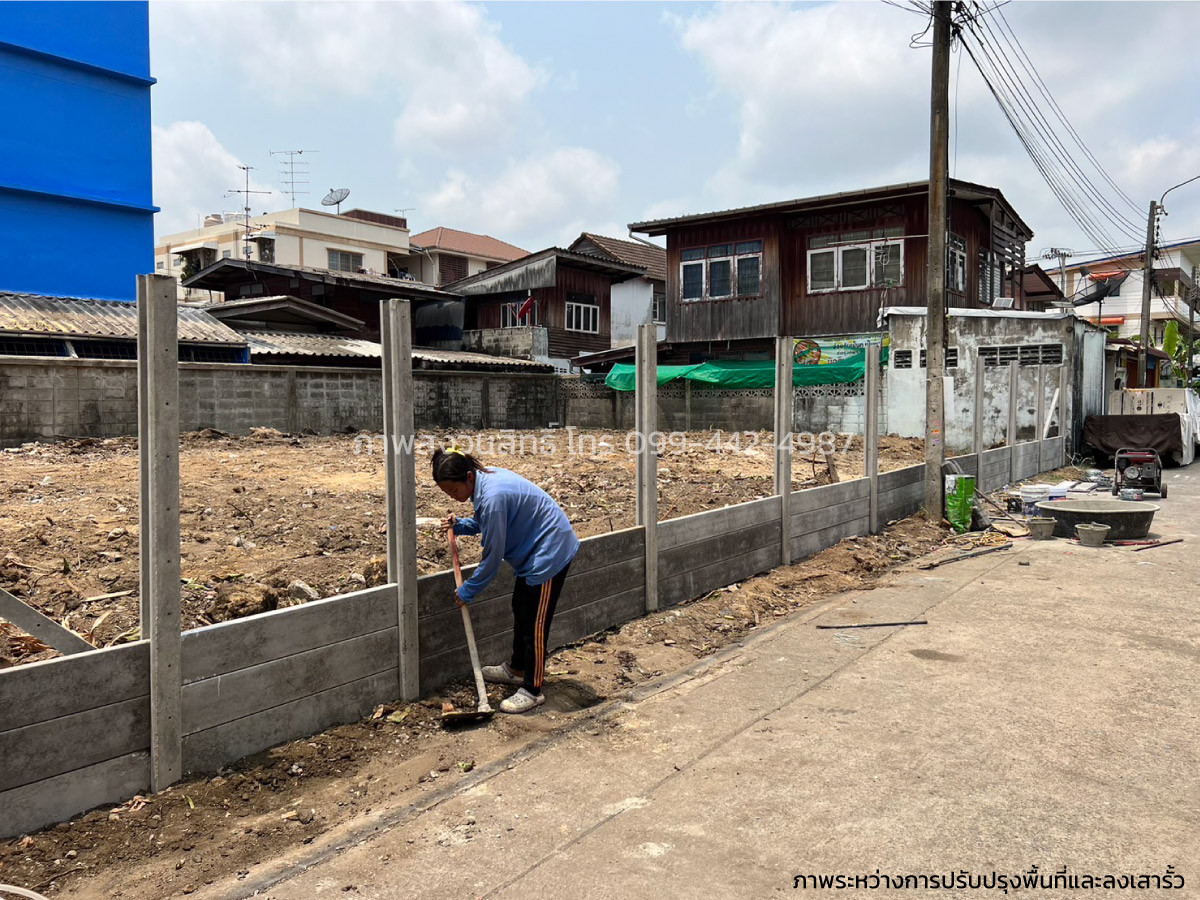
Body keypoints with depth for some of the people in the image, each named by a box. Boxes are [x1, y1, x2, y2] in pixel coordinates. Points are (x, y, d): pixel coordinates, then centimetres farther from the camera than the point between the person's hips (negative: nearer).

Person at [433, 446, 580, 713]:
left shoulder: (493, 497, -31)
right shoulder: (484, 479, -1)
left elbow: (493, 555, -23)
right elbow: (486, 524, 17)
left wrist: (468, 591, -11)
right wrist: (460, 525, -2)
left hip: (551, 551, -11)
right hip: (534, 549, 11)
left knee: (535, 621, -4)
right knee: (520, 610, 22)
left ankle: (532, 690, 7)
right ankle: (516, 669, 39)